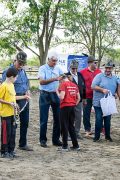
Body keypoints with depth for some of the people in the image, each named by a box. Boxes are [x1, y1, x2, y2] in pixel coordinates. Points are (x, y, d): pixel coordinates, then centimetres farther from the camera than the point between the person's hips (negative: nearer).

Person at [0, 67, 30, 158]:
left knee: (12, 132, 12)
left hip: (12, 113, 8)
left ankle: (11, 151, 21)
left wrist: (23, 97, 21)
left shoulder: (11, 85, 11)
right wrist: (9, 103, -21)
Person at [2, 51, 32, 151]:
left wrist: (27, 91, 7)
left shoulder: (23, 71, 10)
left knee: (25, 122, 12)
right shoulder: (8, 72, -12)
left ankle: (23, 144, 24)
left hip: (24, 100, 7)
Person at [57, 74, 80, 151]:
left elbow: (61, 97, -17)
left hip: (65, 107, -6)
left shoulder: (63, 84, -9)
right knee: (71, 126, 15)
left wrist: (57, 92, 0)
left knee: (64, 126, 3)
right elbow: (78, 98, 10)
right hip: (72, 107, 6)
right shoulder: (74, 85, 9)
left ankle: (65, 146, 6)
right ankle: (76, 145, 15)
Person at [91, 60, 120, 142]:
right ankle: (97, 136, 6)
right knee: (99, 120, -3)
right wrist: (102, 90, -20)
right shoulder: (99, 76, -5)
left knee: (108, 120, 10)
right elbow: (93, 86, -12)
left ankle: (108, 136, 21)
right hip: (99, 103, -4)